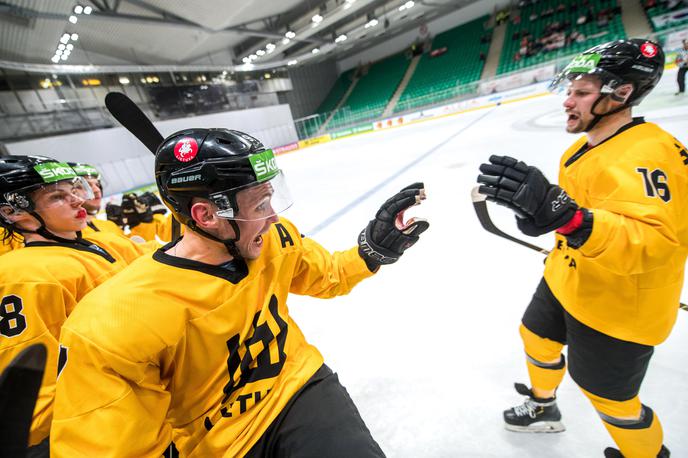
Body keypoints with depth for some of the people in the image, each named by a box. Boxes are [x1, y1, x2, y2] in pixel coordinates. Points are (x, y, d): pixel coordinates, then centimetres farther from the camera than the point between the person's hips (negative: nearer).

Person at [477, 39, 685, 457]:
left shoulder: (649, 152, -27)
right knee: (536, 336, 24)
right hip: (567, 282, 9)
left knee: (609, 395, 11)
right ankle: (543, 407, 52)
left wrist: (563, 213, -55)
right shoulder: (587, 145, 3)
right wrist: (542, 211, 2)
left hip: (616, 308, -9)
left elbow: (654, 242, -42)